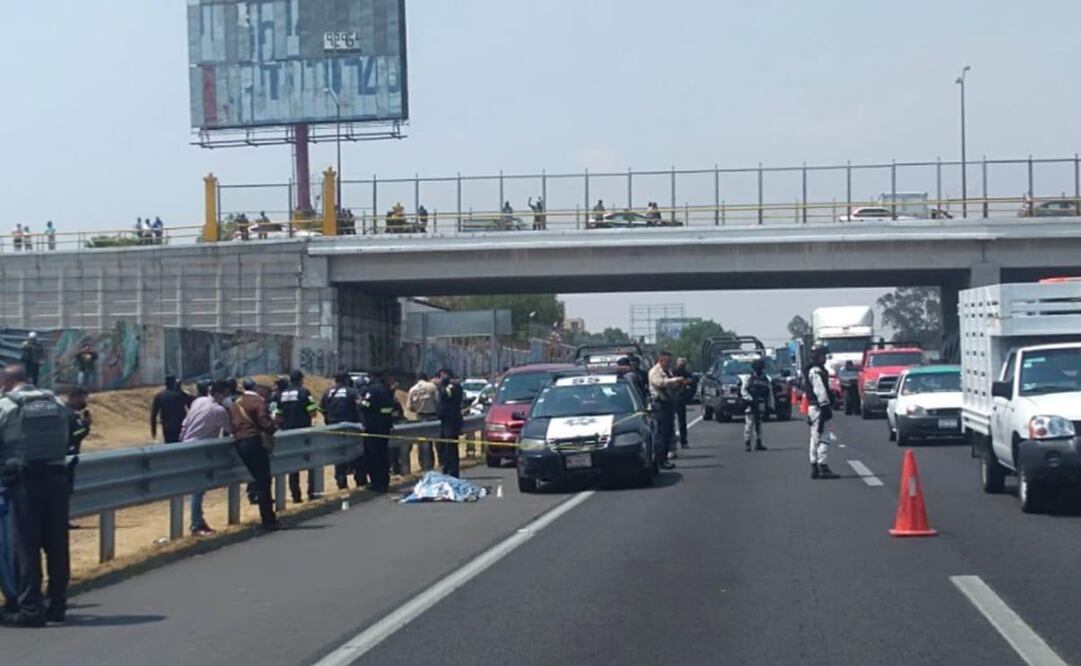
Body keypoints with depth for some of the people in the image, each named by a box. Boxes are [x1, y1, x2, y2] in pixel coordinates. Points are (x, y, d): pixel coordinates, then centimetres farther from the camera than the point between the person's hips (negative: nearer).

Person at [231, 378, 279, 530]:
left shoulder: (236, 403, 15)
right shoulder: (257, 401, -6)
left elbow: (232, 425, 13)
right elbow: (265, 421, -15)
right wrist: (271, 430, 4)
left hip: (239, 443, 7)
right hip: (255, 441, -7)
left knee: (258, 480, 15)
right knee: (264, 481, -4)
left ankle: (267, 517, 17)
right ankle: (268, 519, -5)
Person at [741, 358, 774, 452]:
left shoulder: (766, 380, 14)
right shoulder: (748, 379, 0)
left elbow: (770, 394, 16)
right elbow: (743, 390, -7)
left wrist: (770, 405, 10)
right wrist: (750, 398, -20)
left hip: (761, 406, 5)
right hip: (750, 405, -5)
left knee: (759, 424, 9)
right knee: (749, 424, -10)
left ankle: (758, 443, 13)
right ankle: (747, 443, -7)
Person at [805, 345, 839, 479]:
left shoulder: (810, 371, 20)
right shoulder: (816, 371, -13)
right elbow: (820, 390, -20)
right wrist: (825, 406, -22)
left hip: (813, 407, 11)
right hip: (818, 407, -11)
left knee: (815, 438, 13)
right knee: (822, 438, -11)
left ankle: (815, 468, 16)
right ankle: (823, 468, -14)